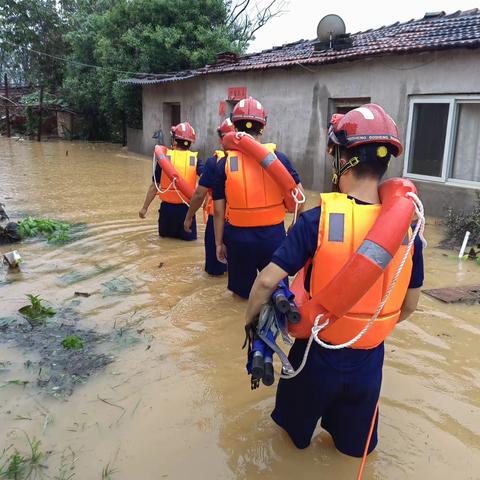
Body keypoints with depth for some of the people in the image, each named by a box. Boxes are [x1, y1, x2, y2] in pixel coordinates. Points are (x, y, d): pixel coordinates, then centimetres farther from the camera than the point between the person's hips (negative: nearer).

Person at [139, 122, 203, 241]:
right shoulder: (194, 159, -1)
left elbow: (154, 186, 0)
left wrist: (144, 207, 8)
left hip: (167, 207, 0)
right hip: (186, 208, 0)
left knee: (165, 235, 22)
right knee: (189, 238, 16)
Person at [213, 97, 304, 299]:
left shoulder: (225, 163, -3)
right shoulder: (277, 156, -3)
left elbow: (218, 210, 0)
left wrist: (219, 242, 9)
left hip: (238, 237, 1)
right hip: (273, 235, 0)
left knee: (243, 290, 18)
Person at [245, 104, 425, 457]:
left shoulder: (318, 220, -24)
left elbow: (267, 282, -23)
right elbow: (409, 305, 0)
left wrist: (251, 320, -3)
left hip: (317, 354, -2)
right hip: (368, 361, 2)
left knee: (299, 426, 33)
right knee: (356, 444, 32)